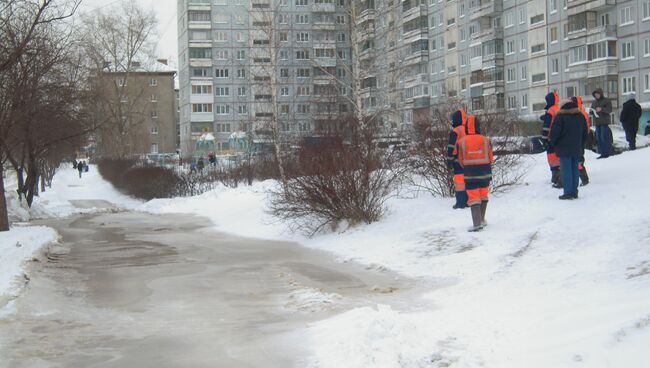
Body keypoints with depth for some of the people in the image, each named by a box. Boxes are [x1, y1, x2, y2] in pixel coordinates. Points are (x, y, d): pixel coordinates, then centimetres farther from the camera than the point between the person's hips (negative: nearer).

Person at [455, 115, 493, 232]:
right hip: (485, 174, 2)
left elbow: (461, 161, 0)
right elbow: (490, 159, 2)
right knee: (483, 196, 21)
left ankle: (477, 223, -10)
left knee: (474, 198, 2)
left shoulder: (461, 142, -9)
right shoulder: (486, 140, -6)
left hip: (470, 174, -2)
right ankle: (482, 220, 29)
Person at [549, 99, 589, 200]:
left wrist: (553, 142, 3)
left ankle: (568, 192, -7)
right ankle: (574, 192, 13)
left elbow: (555, 132, -14)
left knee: (566, 170, -5)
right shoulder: (580, 116, 11)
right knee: (575, 169, 10)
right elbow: (585, 133, 17)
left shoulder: (560, 117, -11)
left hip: (564, 149, -6)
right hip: (577, 149, 6)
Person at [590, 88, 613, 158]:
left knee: (604, 137, -10)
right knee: (599, 138, 5)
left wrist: (601, 109, -24)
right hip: (597, 122, 6)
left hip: (604, 122, -6)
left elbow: (609, 110, -9)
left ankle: (606, 153, -6)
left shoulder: (606, 101, -1)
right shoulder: (594, 102, 16)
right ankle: (602, 153, 9)